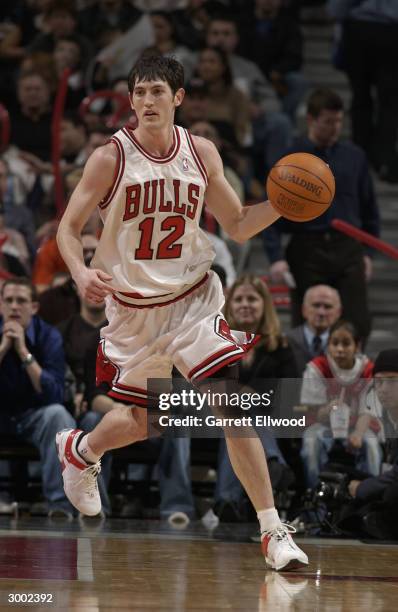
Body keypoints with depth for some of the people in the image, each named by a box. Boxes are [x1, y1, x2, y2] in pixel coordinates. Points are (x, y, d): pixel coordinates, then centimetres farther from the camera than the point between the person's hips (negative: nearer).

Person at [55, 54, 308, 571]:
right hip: (132, 306, -1)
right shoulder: (111, 158, -13)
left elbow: (237, 225, 5)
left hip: (193, 299, 1)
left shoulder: (202, 153, -4)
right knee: (141, 421, 11)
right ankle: (79, 449, 47)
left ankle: (273, 531, -10)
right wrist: (81, 272, -27)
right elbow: (69, 227, -7)